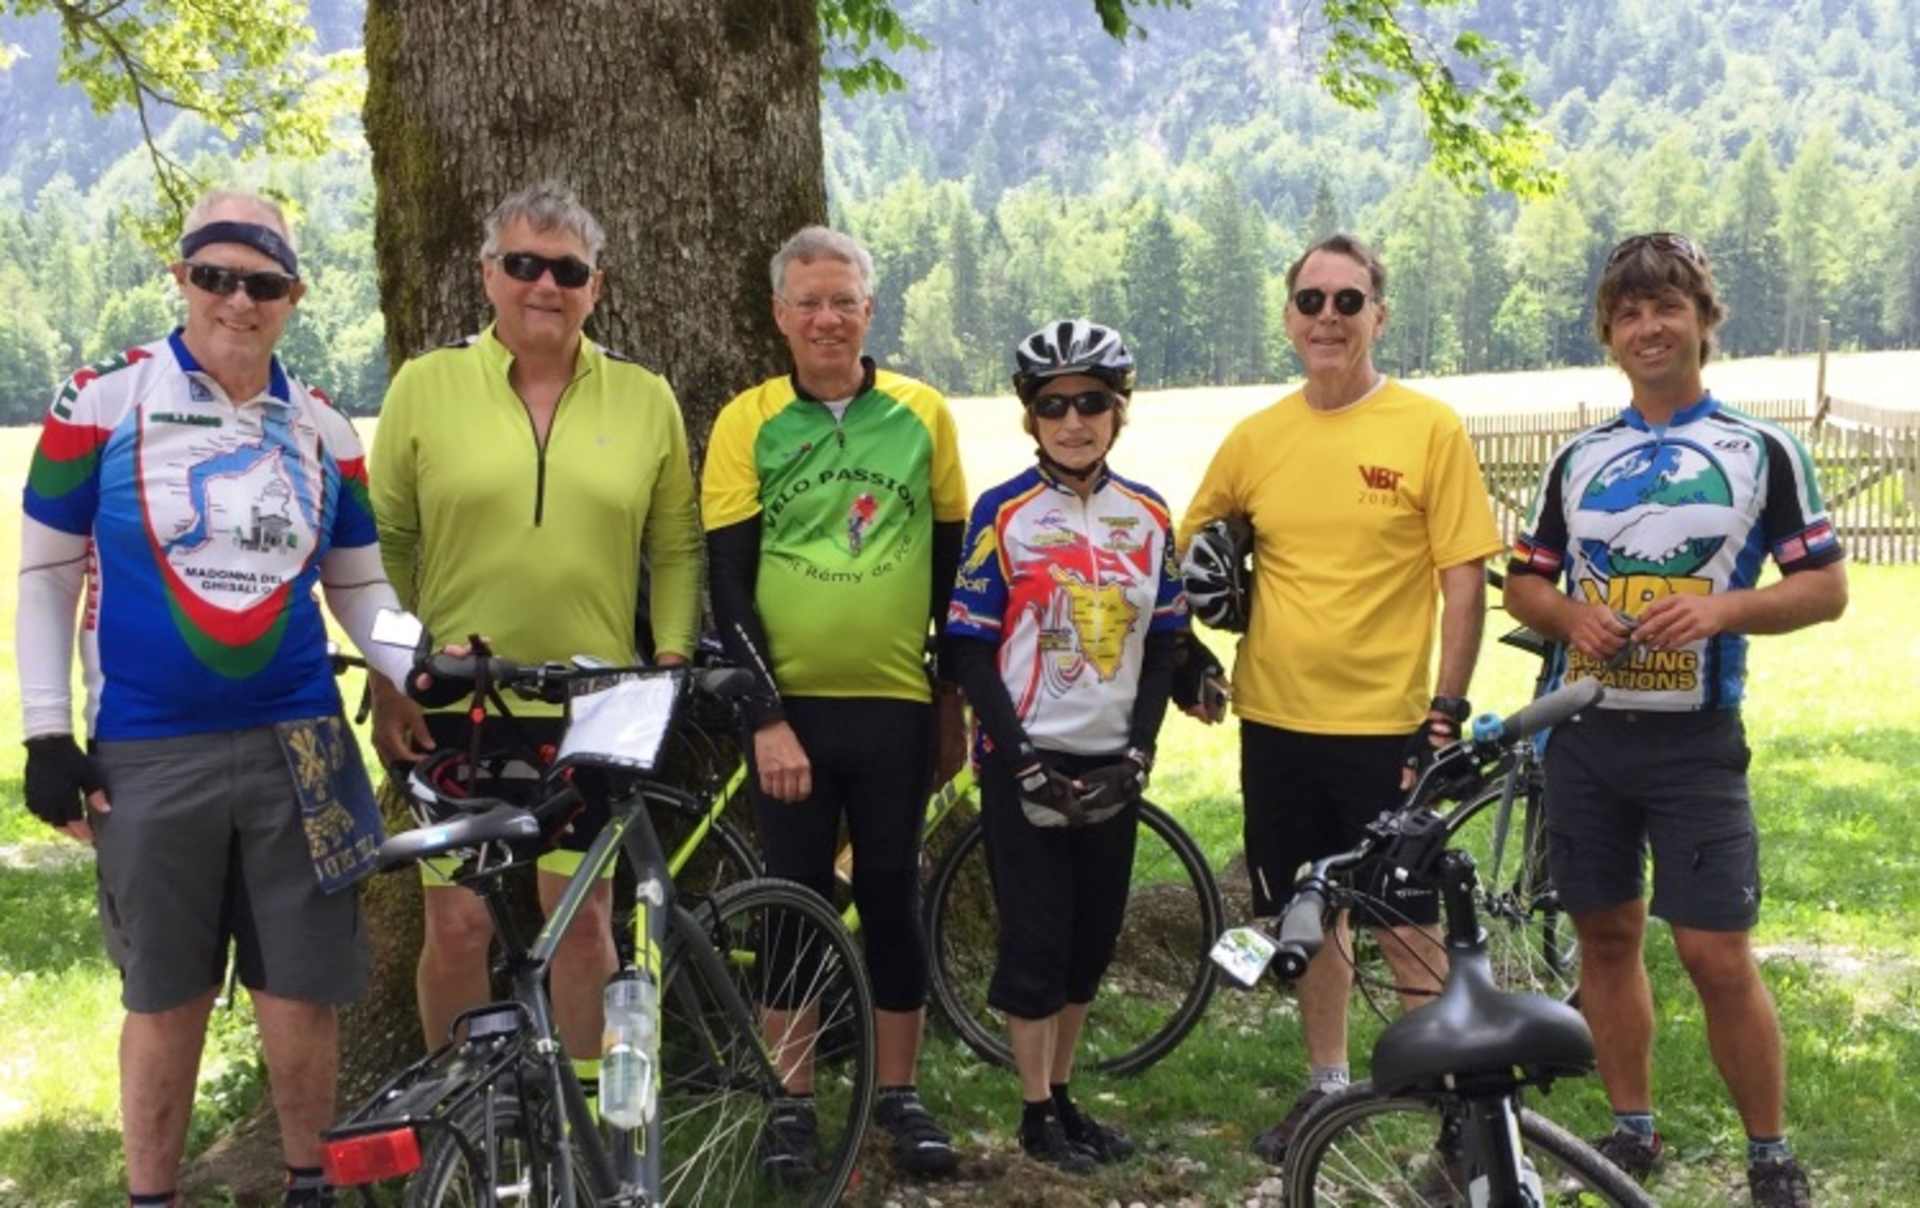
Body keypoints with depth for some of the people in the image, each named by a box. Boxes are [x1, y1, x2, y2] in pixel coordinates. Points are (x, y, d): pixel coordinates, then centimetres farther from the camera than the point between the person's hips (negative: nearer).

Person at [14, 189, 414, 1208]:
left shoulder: (324, 430, 6)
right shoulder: (102, 400, -3)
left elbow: (359, 591, 12)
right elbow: (45, 572, 0)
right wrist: (46, 736, -4)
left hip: (296, 750, 2)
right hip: (148, 759, -2)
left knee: (303, 995, 6)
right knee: (165, 1001, 8)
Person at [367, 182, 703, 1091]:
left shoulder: (646, 400, 4)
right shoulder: (424, 386, 0)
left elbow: (676, 549, 8)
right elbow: (385, 547, 2)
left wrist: (670, 660, -3)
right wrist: (387, 684, -3)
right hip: (453, 706, -1)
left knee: (585, 920, 8)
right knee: (458, 923, 5)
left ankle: (589, 1103, 24)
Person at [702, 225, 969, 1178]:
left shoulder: (922, 413, 2)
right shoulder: (747, 422, -3)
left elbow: (951, 558, 10)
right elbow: (728, 582, -5)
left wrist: (960, 688, 11)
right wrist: (767, 717, -11)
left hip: (895, 704, 1)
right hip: (791, 707, -1)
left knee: (892, 898, 8)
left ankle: (900, 1095, 20)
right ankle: (794, 1102, 18)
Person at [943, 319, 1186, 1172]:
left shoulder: (1147, 517, 4)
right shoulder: (1003, 512, -7)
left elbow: (1162, 647, 7)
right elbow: (970, 652, -7)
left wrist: (1136, 756, -4)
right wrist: (1025, 763, -13)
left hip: (1111, 764, 4)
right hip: (1026, 761, -4)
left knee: (1091, 939, 11)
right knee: (1036, 940, 0)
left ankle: (1063, 1096, 25)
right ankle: (1037, 1114, 13)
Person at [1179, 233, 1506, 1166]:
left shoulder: (1429, 430, -7)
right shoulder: (1256, 439, 4)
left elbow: (1464, 581, -7)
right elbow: (1193, 554, 16)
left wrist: (1445, 714, -11)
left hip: (1386, 727, -4)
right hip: (1276, 722, 4)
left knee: (1408, 929, 0)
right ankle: (1328, 1087, 31)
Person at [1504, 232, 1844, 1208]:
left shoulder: (1762, 450, -1)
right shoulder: (1577, 459, 9)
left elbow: (1827, 586, -2)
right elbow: (1524, 583, 14)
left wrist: (1719, 609, -19)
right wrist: (1572, 614, -9)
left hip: (1696, 739, -4)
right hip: (1585, 733, 4)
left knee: (1717, 956, -7)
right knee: (1606, 936, 10)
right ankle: (1633, 1129, 24)